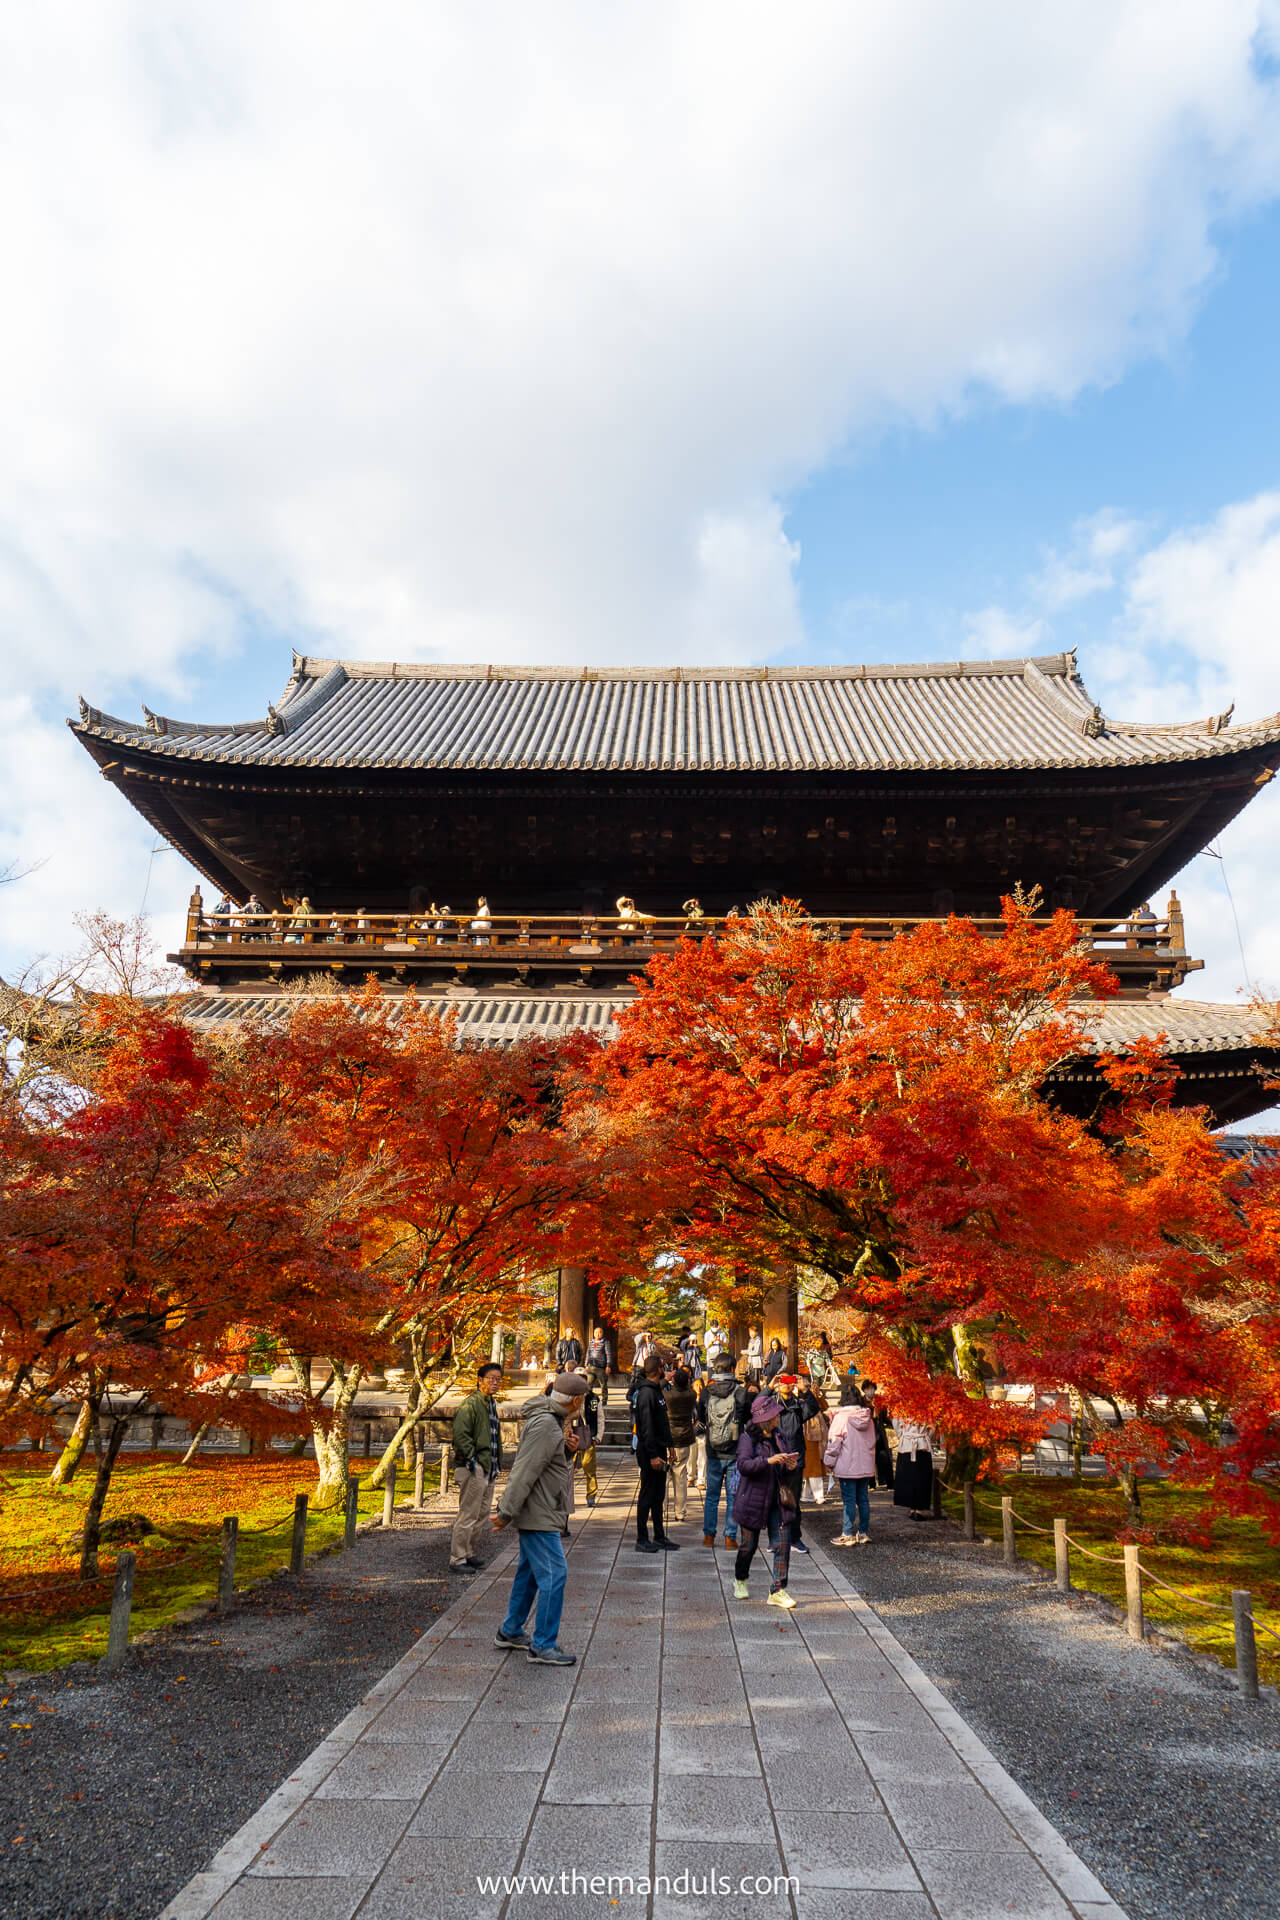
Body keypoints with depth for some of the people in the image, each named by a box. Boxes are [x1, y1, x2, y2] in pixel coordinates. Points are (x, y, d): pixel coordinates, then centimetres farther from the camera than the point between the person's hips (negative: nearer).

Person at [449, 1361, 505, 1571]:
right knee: (468, 1515, -5)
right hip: (474, 1469, -10)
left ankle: (468, 1554, 28)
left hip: (488, 1469, 10)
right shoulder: (471, 1404, -13)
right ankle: (457, 1560, 3)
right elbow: (460, 1434, -22)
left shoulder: (491, 1404, 16)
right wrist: (472, 1460, -21)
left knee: (482, 1514, 16)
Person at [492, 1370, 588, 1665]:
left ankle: (510, 1632, 30)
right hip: (538, 1516, -11)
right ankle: (543, 1646, -1)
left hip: (537, 1514, 11)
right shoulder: (545, 1425, -22)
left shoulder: (550, 1421, 11)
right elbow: (525, 1471, -23)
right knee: (553, 1573, -7)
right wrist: (507, 1512, -22)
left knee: (529, 1571, 19)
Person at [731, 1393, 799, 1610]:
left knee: (783, 1543, -4)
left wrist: (790, 1466, -1)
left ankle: (778, 1591, 4)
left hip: (777, 1500, 5)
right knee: (749, 1544, 7)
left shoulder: (776, 1436, 10)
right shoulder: (748, 1438, -10)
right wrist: (768, 1460, -34)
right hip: (753, 1500, -5)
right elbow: (743, 1465, -25)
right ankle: (740, 1580, 34)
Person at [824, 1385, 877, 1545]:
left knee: (849, 1500, -1)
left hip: (847, 1466, -6)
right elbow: (872, 1441, 14)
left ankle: (848, 1535, 2)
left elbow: (834, 1442, -10)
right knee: (863, 1499, 11)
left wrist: (829, 1461, 1)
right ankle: (864, 1533, 17)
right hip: (866, 1466, 6)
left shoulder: (841, 1417, -12)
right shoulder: (868, 1417, 6)